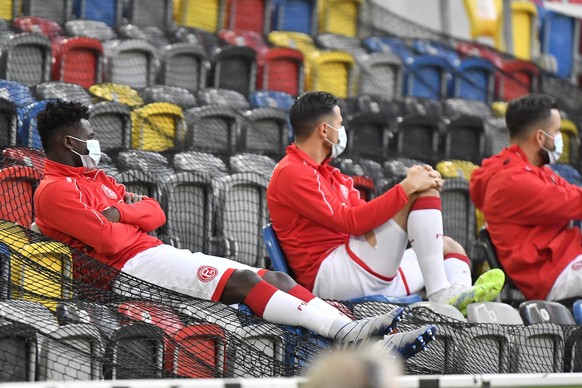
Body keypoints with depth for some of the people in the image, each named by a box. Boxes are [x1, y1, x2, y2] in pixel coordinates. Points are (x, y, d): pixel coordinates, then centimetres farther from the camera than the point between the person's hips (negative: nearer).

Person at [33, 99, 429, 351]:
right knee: (244, 282, -26)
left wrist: (118, 212, -3)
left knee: (275, 278, -7)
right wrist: (134, 222, 6)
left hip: (163, 252, 10)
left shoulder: (96, 177, 27)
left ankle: (353, 334, -22)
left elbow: (157, 213, 18)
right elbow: (110, 241, -16)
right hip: (136, 260, -10)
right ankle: (347, 333, -37)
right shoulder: (55, 190, -4)